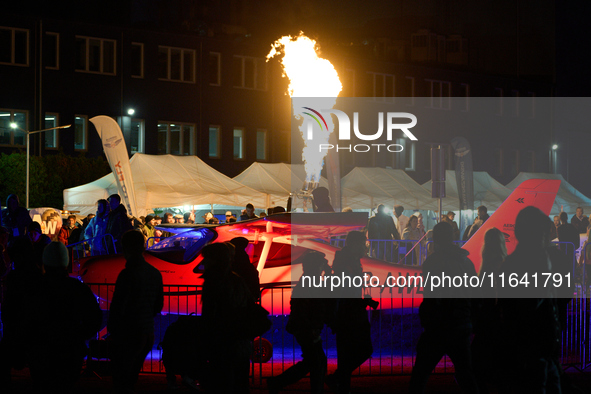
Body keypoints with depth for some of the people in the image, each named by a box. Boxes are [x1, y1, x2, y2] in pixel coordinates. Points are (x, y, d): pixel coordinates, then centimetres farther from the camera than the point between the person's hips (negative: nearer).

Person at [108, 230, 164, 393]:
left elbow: (117, 306, -16)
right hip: (148, 334, 7)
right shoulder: (155, 274, 6)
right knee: (131, 379, 19)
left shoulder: (128, 274, -17)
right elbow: (158, 306, 15)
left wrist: (112, 329, -2)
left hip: (129, 335, -7)